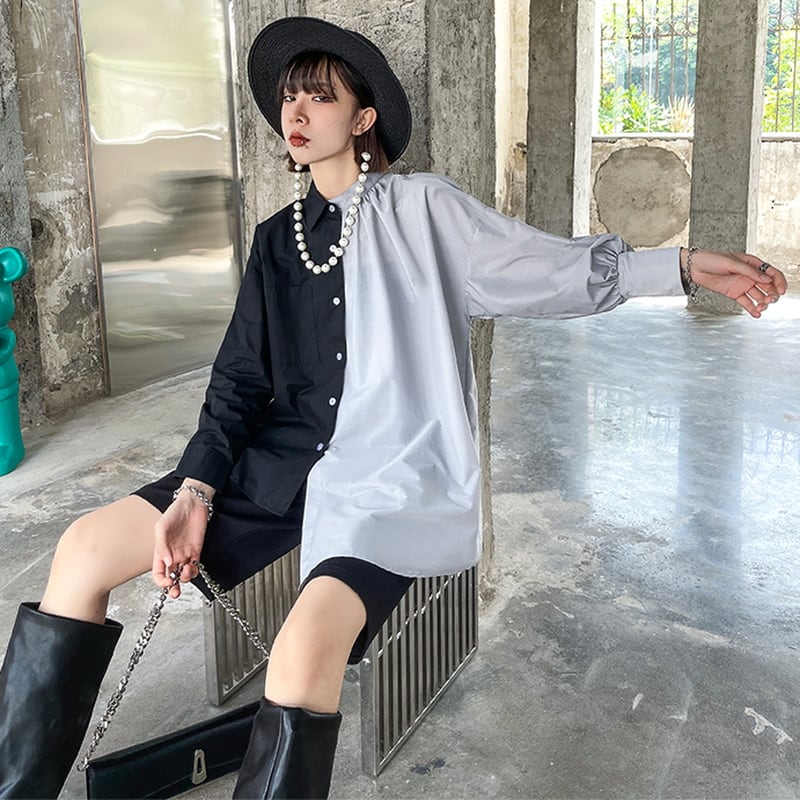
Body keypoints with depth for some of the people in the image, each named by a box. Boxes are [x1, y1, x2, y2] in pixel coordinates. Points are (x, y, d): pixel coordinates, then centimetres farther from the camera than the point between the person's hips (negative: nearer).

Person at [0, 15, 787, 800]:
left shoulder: (422, 211, 1)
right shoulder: (276, 240, 14)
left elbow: (555, 267, 0)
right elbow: (240, 380, 10)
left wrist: (685, 265, -12)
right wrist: (196, 490, -3)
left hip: (391, 475, -5)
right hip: (283, 459, 5)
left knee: (306, 646, -34)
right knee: (85, 548, -6)